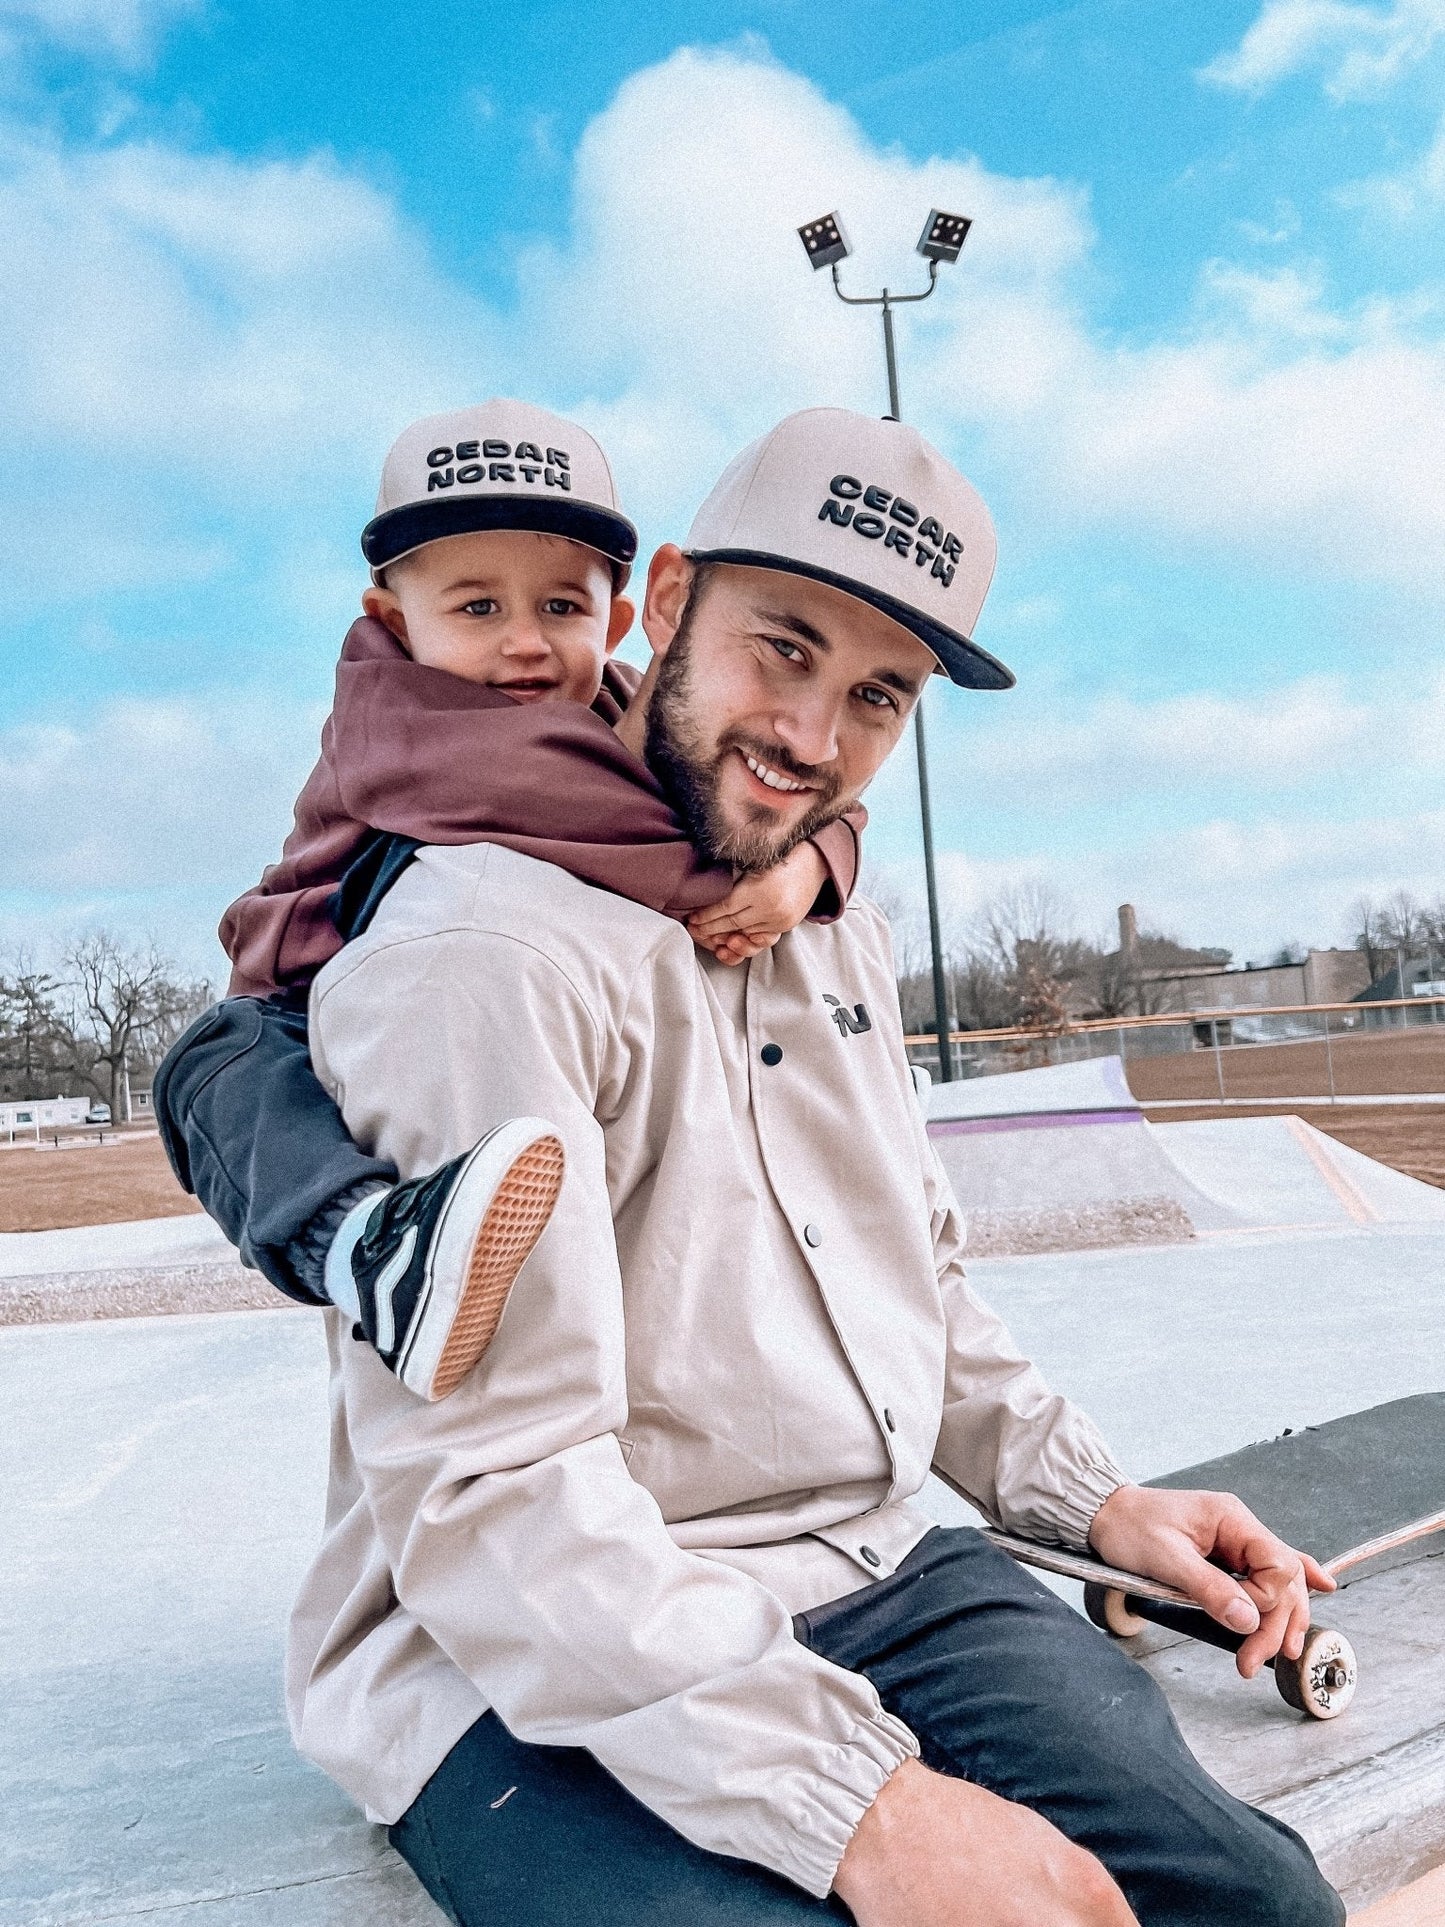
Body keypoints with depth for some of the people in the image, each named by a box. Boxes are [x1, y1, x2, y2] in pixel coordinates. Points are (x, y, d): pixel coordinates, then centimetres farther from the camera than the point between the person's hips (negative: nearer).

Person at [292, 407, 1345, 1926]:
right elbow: (486, 1493, -24)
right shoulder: (486, 947, -18)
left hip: (879, 1576, 7)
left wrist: (1095, 1497, 8)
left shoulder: (838, 932, 13)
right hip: (540, 1680, -6)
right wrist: (860, 1803, -28)